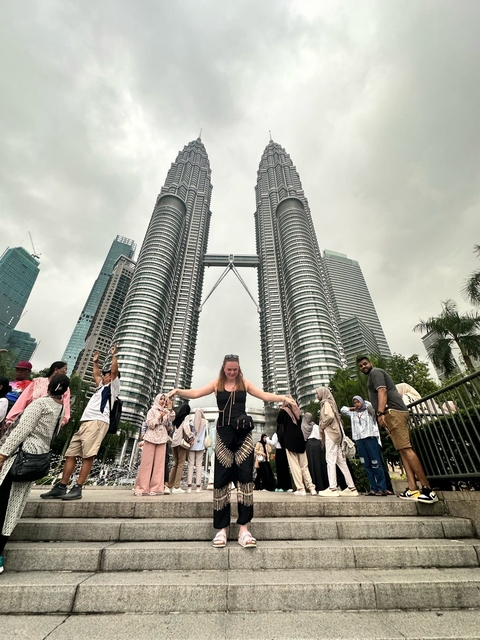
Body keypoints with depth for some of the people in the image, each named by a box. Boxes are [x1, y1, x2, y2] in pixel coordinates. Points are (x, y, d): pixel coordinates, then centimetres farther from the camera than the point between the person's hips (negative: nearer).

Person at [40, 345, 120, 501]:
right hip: (84, 422, 9)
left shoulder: (113, 386, 7)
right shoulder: (101, 387, 29)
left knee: (88, 455, -13)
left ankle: (77, 488, -12)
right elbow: (96, 375, 46)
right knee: (71, 454, 5)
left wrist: (114, 355, -4)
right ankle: (61, 488, 10)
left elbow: (114, 371, -8)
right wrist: (95, 362, 47)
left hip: (98, 422, -9)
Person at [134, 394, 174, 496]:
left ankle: (154, 487, 6)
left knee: (159, 463, 0)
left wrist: (171, 410, -19)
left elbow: (171, 419, -5)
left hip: (162, 439, 3)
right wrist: (160, 417, -15)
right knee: (147, 462, -3)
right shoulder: (152, 411, 4)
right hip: (151, 438, -3)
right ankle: (141, 487, 4)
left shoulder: (166, 412, 13)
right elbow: (150, 424, -6)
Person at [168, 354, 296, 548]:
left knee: (245, 477, 1)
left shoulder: (244, 384, 5)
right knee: (221, 478, 3)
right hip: (224, 434, 0)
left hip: (243, 434, 1)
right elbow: (195, 393, -3)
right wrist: (177, 391, -19)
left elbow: (265, 396, 1)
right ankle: (221, 529, 15)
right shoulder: (217, 384, 3)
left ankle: (244, 529, 10)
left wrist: (282, 398, -13)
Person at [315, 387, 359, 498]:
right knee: (340, 461, 10)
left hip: (330, 434, -9)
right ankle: (351, 487, 14)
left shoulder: (326, 402, -7)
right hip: (335, 434, 9)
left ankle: (332, 488, -5)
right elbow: (335, 417, 17)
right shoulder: (329, 402, 19)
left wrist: (322, 425, -10)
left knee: (330, 460, -7)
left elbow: (330, 416, -24)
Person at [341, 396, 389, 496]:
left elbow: (370, 405, -13)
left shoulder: (369, 411, 6)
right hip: (359, 440, 4)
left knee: (376, 464, -6)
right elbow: (342, 409, 23)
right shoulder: (352, 414, 17)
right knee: (367, 465, 4)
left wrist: (363, 404, 6)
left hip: (370, 438, -4)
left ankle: (382, 488, -2)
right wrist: (353, 408, 17)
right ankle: (374, 488, 8)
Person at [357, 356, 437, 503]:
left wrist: (380, 413, -23)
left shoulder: (375, 372, 0)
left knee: (405, 449, -13)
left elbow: (382, 392, -15)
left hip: (392, 412, -11)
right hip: (395, 413, 11)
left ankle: (427, 489, -12)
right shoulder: (374, 375, 29)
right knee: (403, 450, 2)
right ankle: (413, 489, 0)